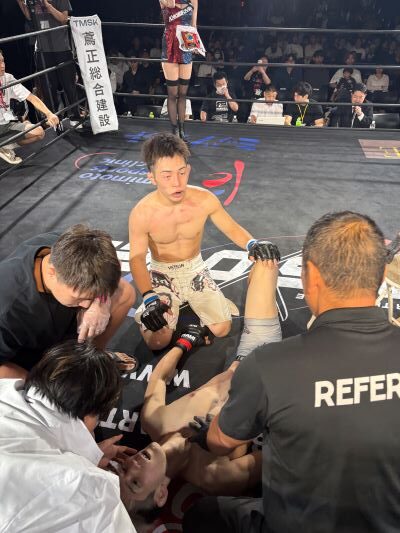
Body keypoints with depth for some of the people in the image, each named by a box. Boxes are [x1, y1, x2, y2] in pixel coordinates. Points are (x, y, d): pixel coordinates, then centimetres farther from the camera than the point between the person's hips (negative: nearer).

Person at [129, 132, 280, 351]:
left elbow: (232, 228, -5)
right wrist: (149, 297, -31)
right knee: (157, 342, -15)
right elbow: (137, 258, -15)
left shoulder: (205, 199, -18)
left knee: (222, 329, -6)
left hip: (195, 268, 2)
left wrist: (253, 244, -29)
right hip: (162, 272, -2)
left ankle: (189, 299, 21)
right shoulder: (141, 213, -23)